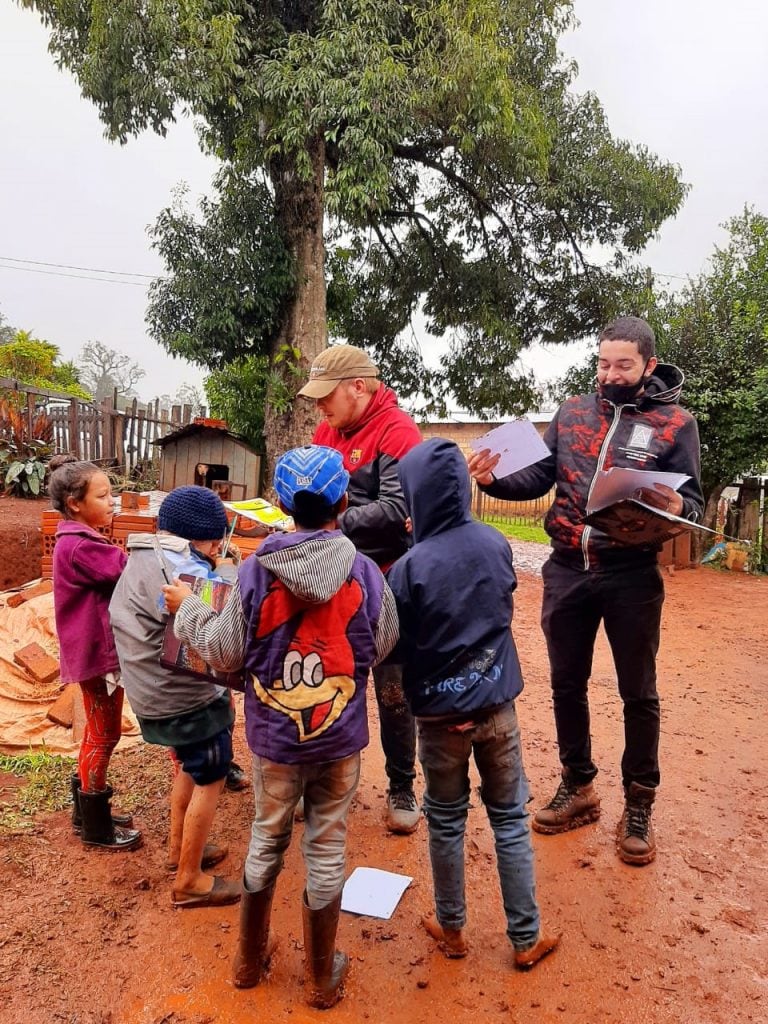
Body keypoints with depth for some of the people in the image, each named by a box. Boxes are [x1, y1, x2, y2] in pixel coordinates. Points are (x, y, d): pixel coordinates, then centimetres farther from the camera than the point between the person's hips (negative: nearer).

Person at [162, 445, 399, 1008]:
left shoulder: (255, 572, -17)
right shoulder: (366, 574, -15)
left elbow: (224, 652, -8)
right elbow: (382, 645, -2)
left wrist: (188, 608, 8)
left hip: (274, 738, 1)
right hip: (340, 740, 0)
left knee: (267, 841, 22)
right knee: (326, 851, 16)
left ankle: (251, 959, 43)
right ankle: (322, 978, 35)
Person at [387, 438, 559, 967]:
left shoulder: (410, 567, -20)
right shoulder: (496, 543, -8)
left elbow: (396, 647, -10)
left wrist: (410, 688, 9)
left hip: (441, 714, -3)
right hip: (497, 706, 3)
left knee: (446, 822, 17)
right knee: (510, 819, 17)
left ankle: (452, 928, 36)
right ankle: (527, 937, 30)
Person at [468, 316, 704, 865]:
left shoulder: (676, 423, -2)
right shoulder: (572, 412, 7)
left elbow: (693, 501, -4)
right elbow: (538, 477, 4)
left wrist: (675, 508, -27)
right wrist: (494, 478, -14)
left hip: (633, 576, -3)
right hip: (567, 570, 3)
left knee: (638, 692, 11)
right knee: (567, 684, 14)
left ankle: (639, 805, 30)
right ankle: (578, 788, 35)